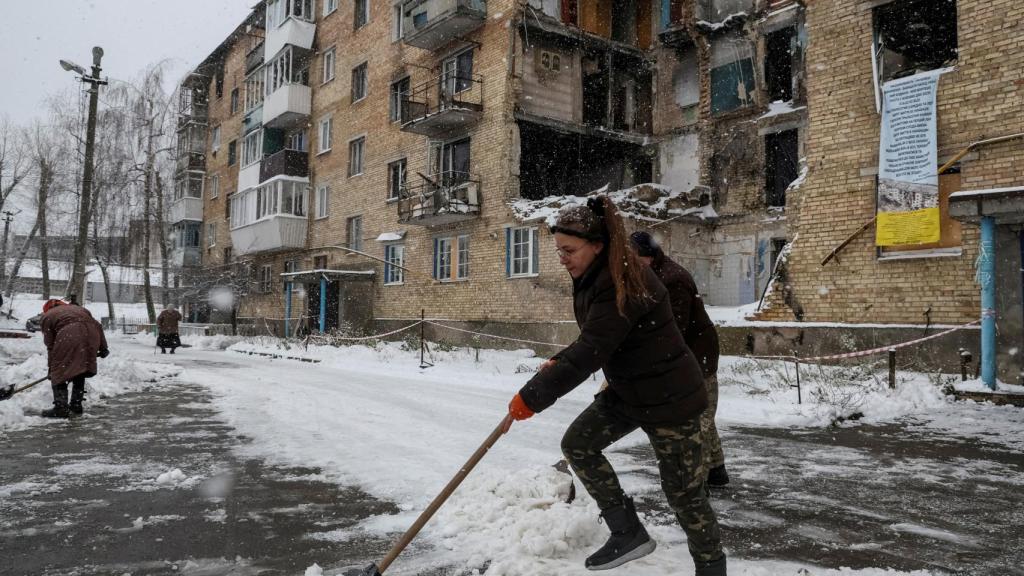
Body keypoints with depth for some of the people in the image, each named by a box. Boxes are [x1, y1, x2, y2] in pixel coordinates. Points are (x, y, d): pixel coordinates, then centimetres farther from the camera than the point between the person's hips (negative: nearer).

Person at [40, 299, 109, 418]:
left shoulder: (47, 317, 24)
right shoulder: (78, 308, 37)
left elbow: (50, 346, 17)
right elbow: (98, 326, 24)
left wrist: (51, 367, 23)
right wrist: (103, 347, 23)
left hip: (69, 337, -5)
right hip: (91, 335, 5)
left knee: (59, 372, 6)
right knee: (80, 373, 20)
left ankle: (61, 407, -1)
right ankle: (76, 406, 22)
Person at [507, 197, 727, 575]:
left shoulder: (624, 286, -28)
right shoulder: (593, 278, 1)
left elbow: (590, 353, -33)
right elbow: (593, 341, 15)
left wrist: (532, 396, -30)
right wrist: (557, 362, -1)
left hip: (669, 397, -9)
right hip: (626, 390, 9)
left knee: (682, 489, 2)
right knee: (577, 443, 2)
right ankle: (628, 532, 11)